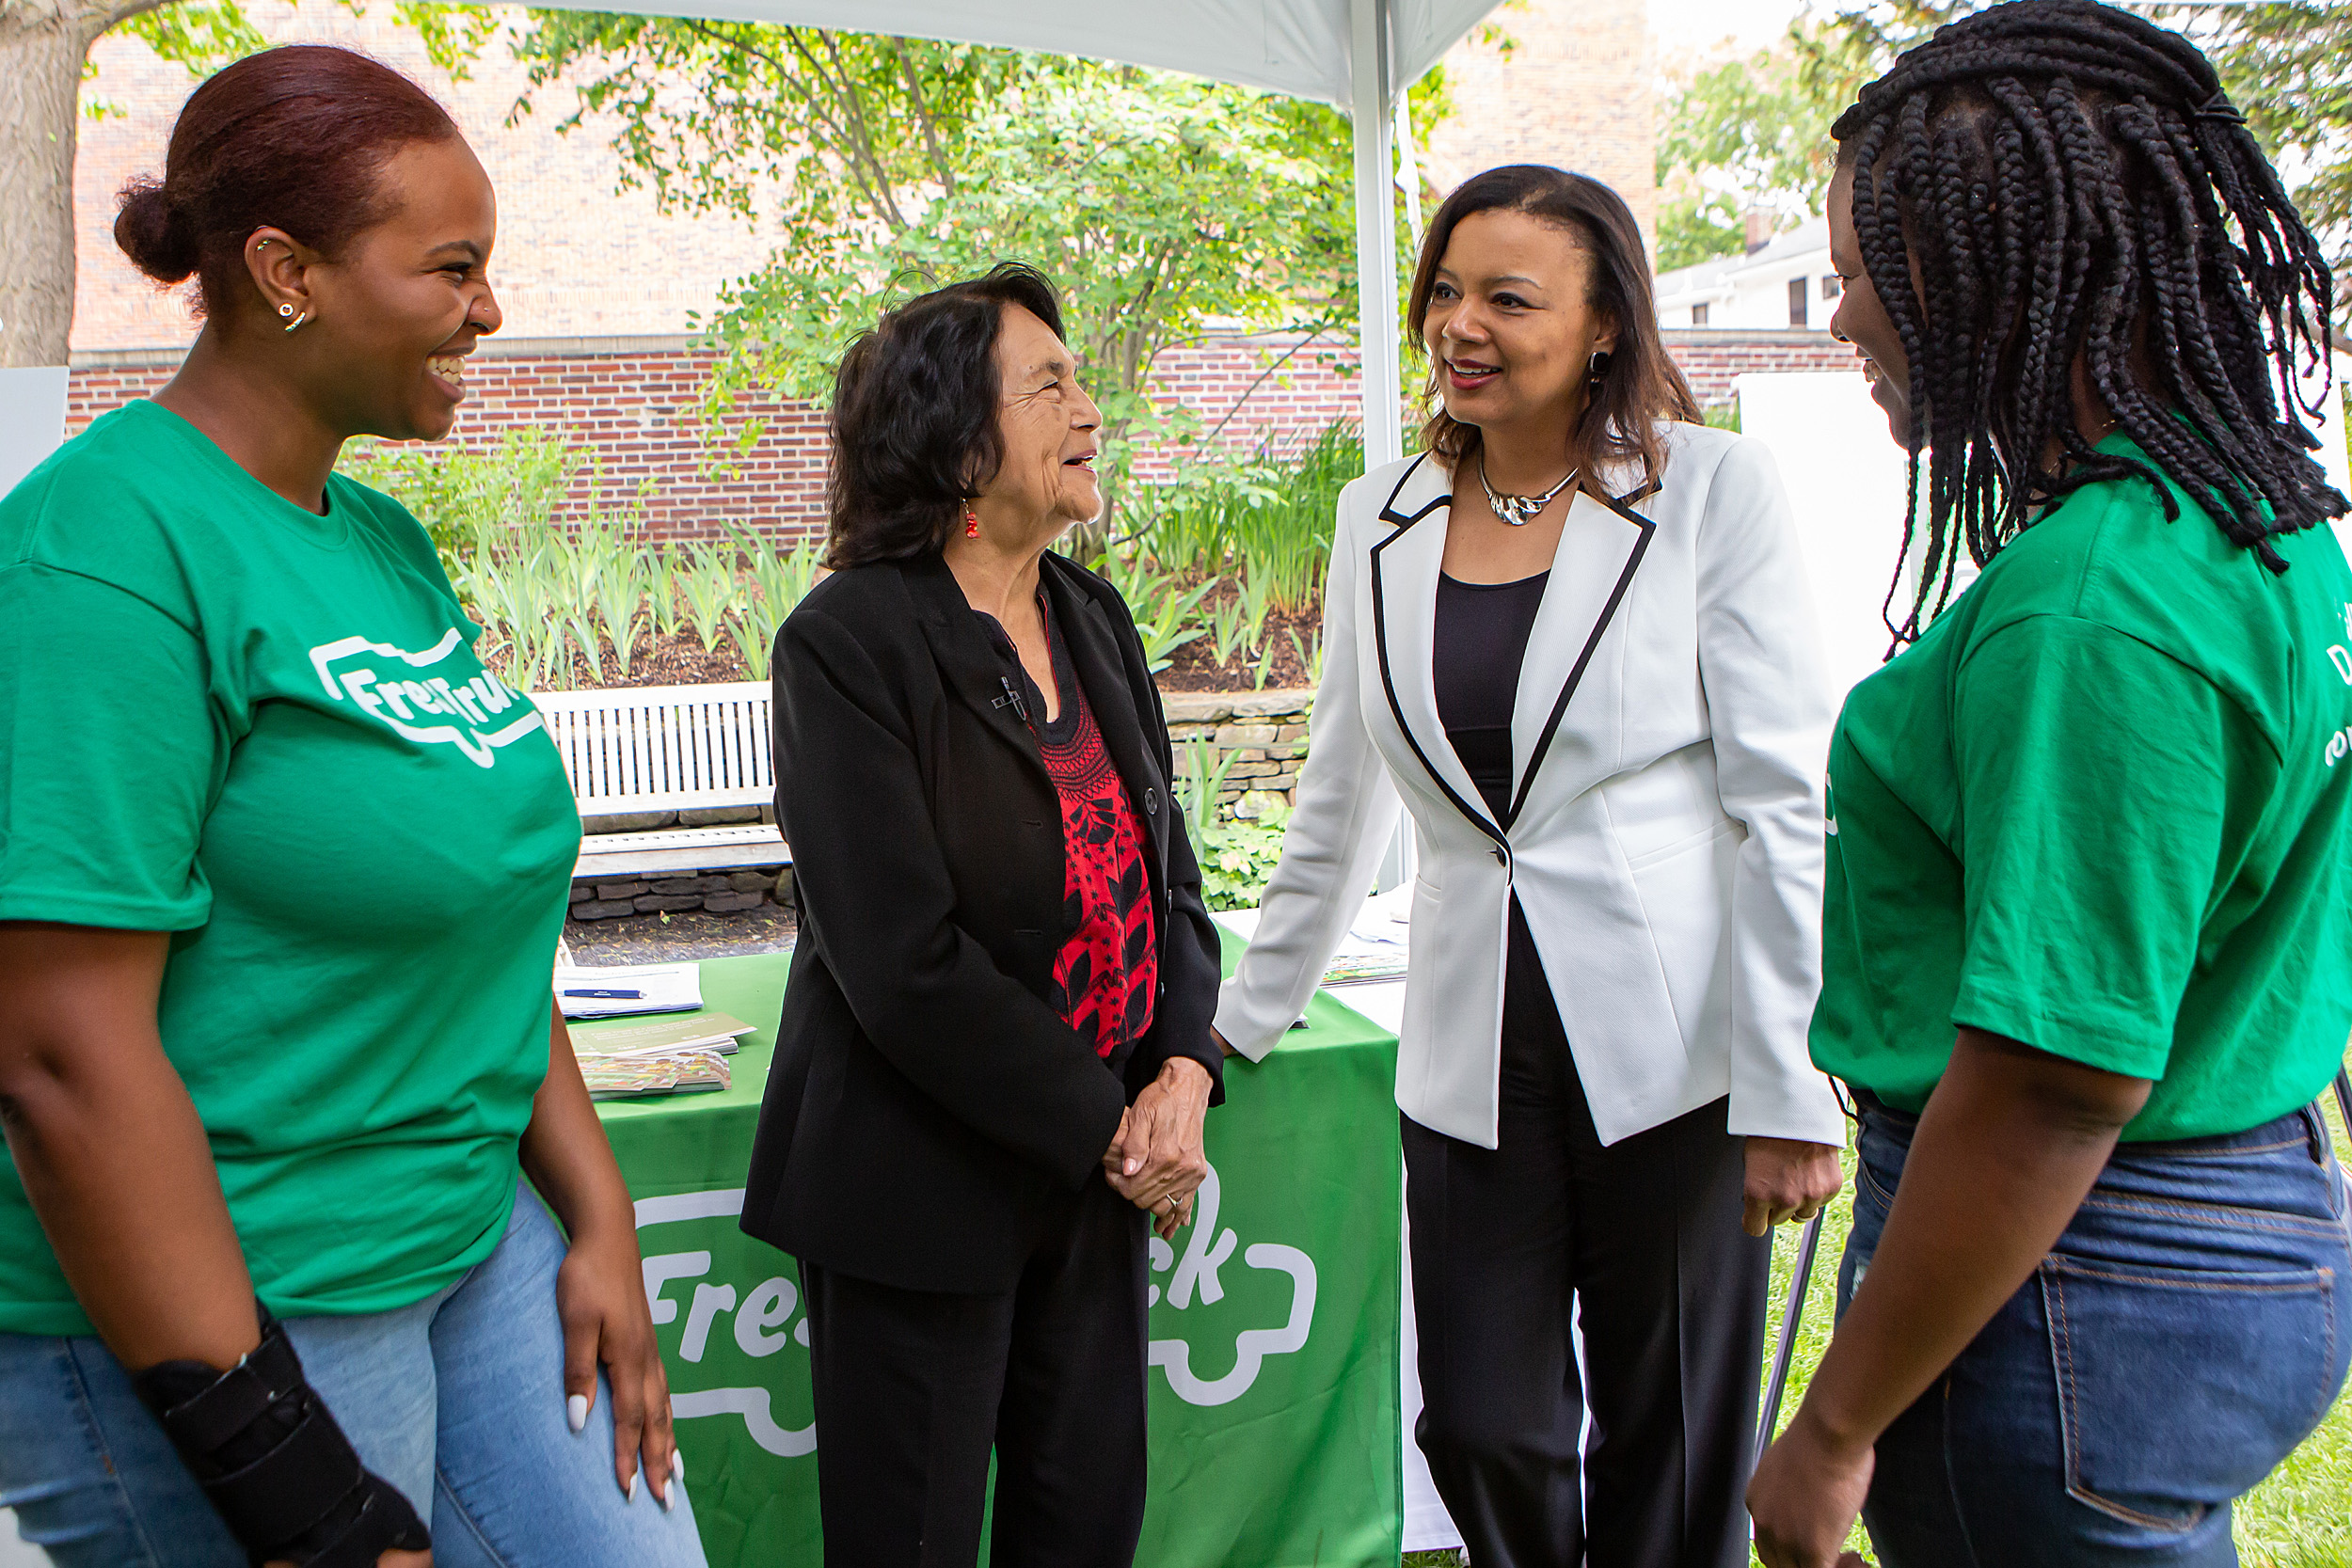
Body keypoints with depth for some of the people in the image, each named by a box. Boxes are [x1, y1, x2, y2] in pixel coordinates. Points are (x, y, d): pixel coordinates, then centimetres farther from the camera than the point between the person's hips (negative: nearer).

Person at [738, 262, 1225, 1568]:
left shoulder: (1092, 619, 7)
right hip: (923, 1190, -6)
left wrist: (1185, 1071, -8)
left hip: (1100, 1172, 6)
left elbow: (1168, 875, 9)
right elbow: (903, 961, -20)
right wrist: (1107, 1127, -16)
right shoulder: (849, 640, -15)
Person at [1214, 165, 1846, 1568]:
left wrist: (1791, 1095, -11)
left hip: (1670, 1055, -3)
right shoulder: (1383, 519, 8)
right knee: (1480, 1434, 8)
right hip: (1470, 1064, 4)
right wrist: (1241, 1022, 18)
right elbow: (1338, 812, 16)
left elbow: (1786, 805, -7)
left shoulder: (1714, 488, -5)